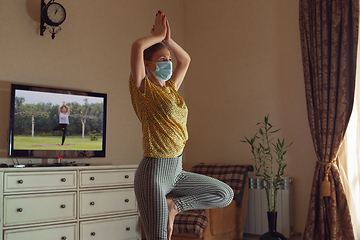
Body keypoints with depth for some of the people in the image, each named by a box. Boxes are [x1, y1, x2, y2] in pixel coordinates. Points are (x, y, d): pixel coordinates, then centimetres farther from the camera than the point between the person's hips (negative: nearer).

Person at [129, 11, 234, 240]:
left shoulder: (170, 88, 12)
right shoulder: (144, 89, -7)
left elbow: (185, 59, 26)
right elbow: (138, 46, -21)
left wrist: (168, 39, 12)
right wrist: (158, 35, -3)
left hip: (176, 173, 8)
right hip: (154, 173, -8)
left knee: (225, 194, 12)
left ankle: (172, 204, 8)